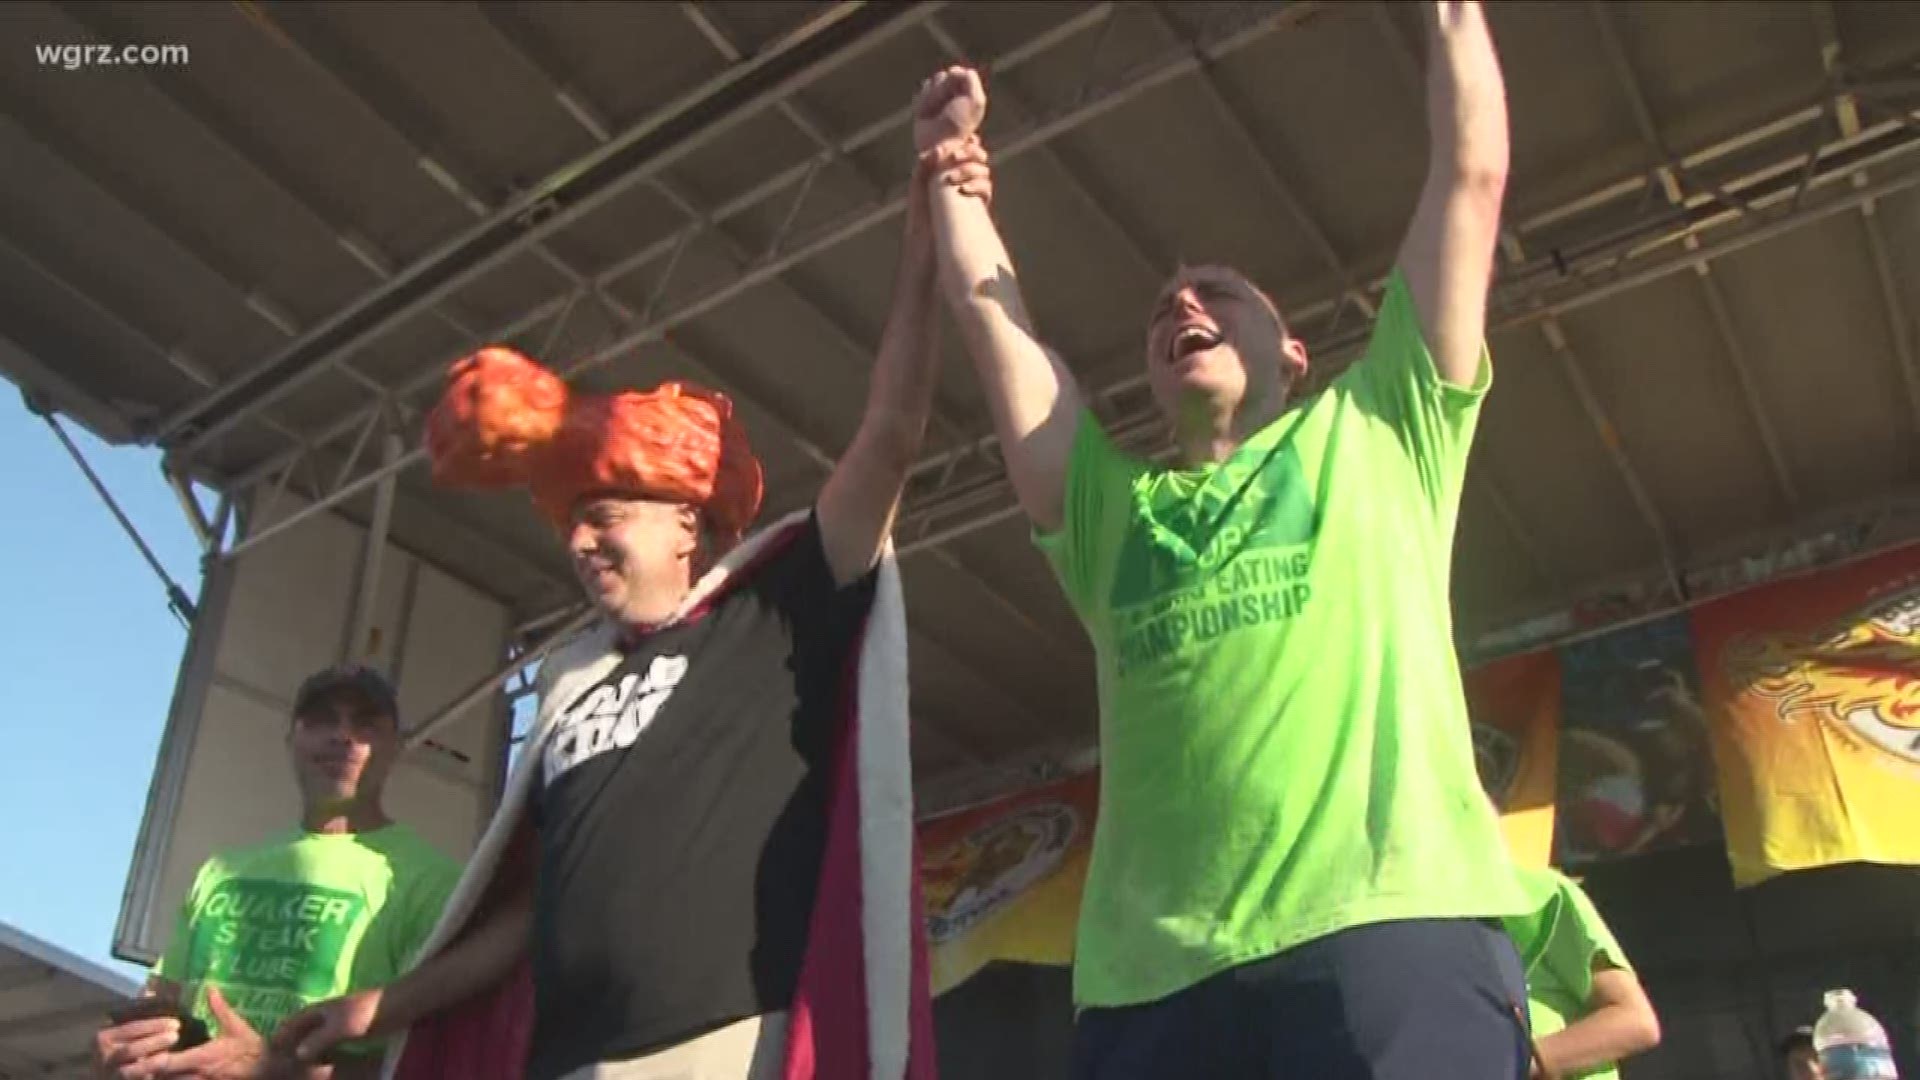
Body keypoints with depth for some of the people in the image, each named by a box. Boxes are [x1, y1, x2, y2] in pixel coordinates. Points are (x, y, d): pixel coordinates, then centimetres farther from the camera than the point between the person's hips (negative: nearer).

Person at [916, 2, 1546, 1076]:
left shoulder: (1374, 435, 20)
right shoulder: (1107, 507, 26)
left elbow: (1473, 173, 20)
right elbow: (986, 303, 30)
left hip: (1393, 930, -3)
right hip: (1150, 977, 4)